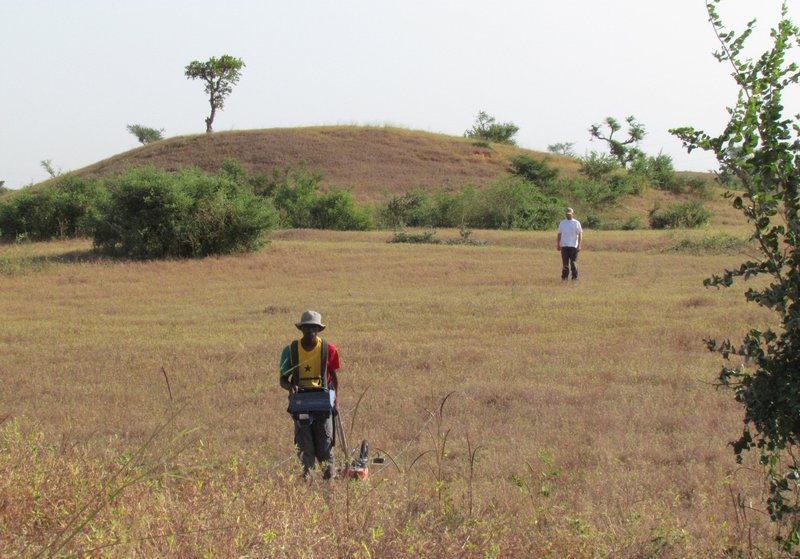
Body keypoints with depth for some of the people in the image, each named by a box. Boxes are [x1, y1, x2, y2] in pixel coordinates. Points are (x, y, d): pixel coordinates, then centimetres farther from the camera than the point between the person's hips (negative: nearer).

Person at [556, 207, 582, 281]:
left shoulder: (576, 223, 2)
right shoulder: (562, 223, 12)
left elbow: (580, 234, -2)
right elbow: (559, 234, 16)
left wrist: (579, 245, -11)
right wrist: (558, 244, 10)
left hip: (573, 246, -3)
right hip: (564, 246, 3)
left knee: (573, 262, -4)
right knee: (565, 262, 0)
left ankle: (575, 277, 2)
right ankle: (564, 277, 4)